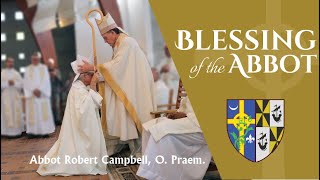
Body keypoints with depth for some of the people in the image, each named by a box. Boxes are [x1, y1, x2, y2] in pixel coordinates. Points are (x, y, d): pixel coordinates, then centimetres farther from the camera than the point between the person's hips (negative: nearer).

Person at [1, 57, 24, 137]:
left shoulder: (16, 73, 13)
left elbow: (21, 83, 3)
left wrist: (14, 83, -12)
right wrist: (7, 83, -15)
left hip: (15, 96, 2)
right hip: (6, 96, -2)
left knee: (16, 112, -1)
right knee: (7, 112, -6)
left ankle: (17, 130, 4)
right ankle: (7, 131, -4)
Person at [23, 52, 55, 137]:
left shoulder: (44, 68, 9)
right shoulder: (28, 69, 11)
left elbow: (46, 80, -1)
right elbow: (27, 82, 1)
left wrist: (40, 90, -14)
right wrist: (33, 90, -13)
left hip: (43, 94, 0)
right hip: (31, 94, 0)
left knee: (44, 111, -5)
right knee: (33, 112, -5)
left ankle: (45, 131, -4)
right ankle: (33, 131, -5)